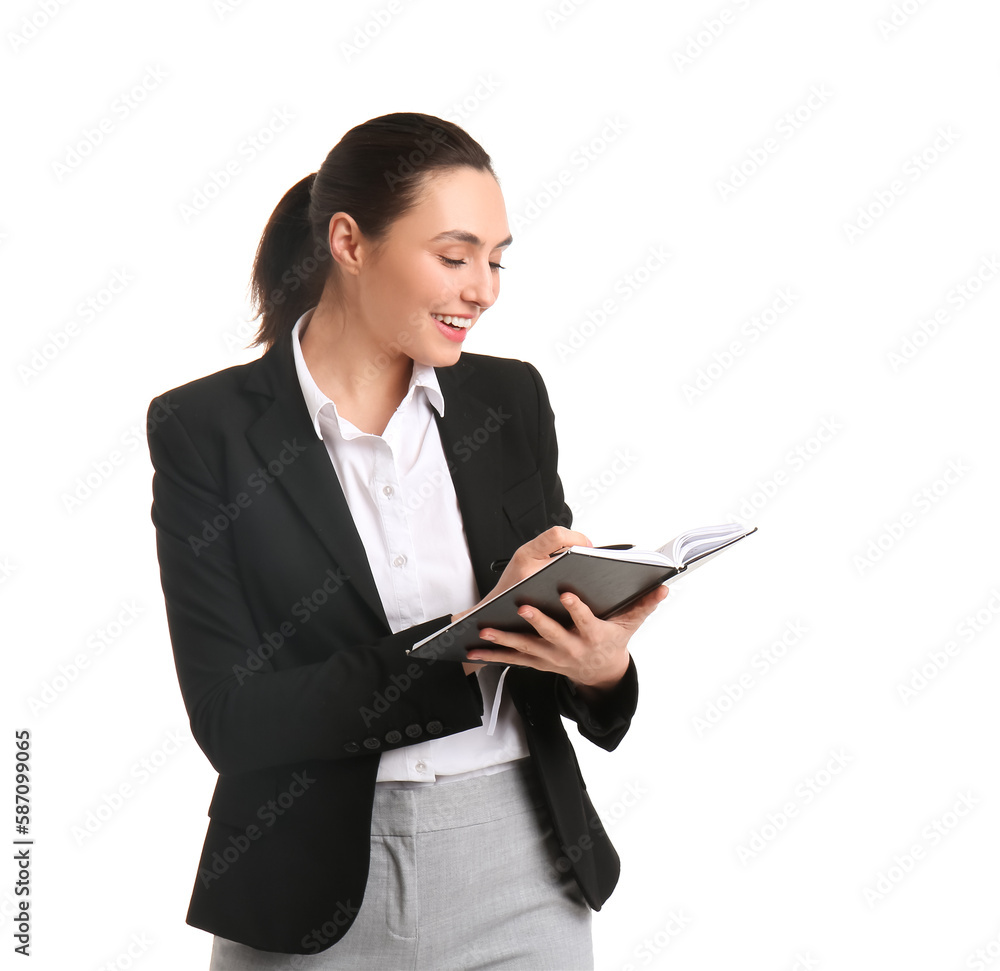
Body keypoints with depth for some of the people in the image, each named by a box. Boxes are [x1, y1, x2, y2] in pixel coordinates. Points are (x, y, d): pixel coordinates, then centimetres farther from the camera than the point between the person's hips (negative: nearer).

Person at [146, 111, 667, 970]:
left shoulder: (509, 399, 1)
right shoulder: (206, 429, -10)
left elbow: (558, 607, 6)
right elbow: (235, 721, -15)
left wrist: (600, 665, -17)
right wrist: (475, 637, -22)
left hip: (522, 877, 3)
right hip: (316, 902, -3)